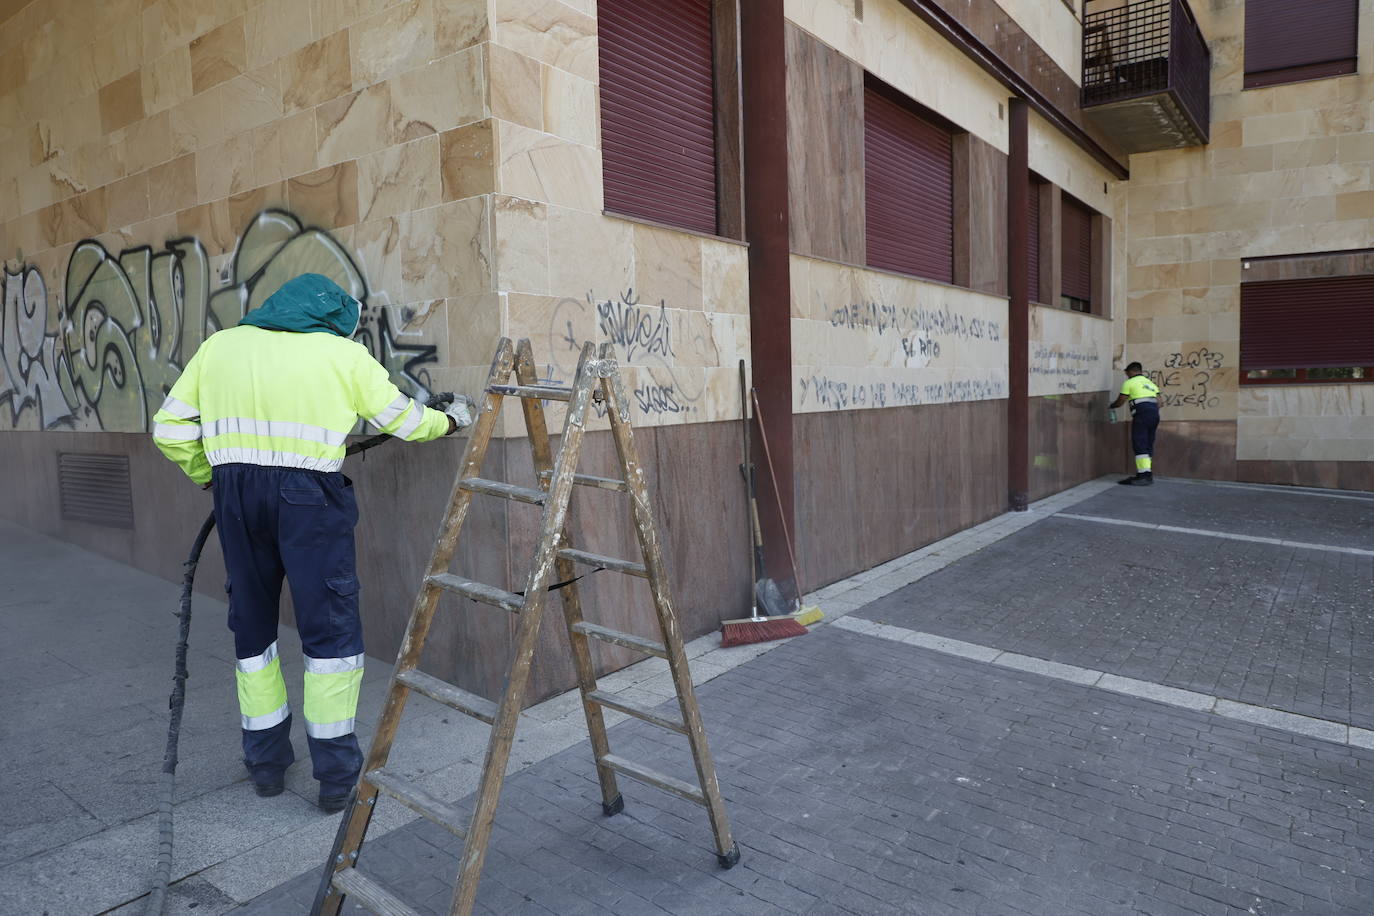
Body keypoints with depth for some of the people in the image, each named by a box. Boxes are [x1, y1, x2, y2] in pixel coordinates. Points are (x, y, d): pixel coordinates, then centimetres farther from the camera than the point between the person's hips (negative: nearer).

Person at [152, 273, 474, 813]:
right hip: (308, 494, -4)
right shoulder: (343, 353, 3)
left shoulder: (220, 346, 13)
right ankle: (336, 772, 10)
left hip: (235, 491, 4)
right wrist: (451, 421, 28)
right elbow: (404, 421, 10)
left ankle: (265, 760, 28)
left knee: (251, 622, 17)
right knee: (330, 626, 4)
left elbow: (169, 429, 11)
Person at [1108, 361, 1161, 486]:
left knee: (1140, 444, -9)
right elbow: (1158, 402, 19)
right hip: (1155, 414, 7)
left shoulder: (1130, 383, 5)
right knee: (1148, 445, 12)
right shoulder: (1151, 383, 26)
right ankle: (1148, 474, 13)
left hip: (1141, 414, -7)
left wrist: (1111, 406, 28)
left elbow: (1120, 402, 8)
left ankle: (1144, 476, -16)